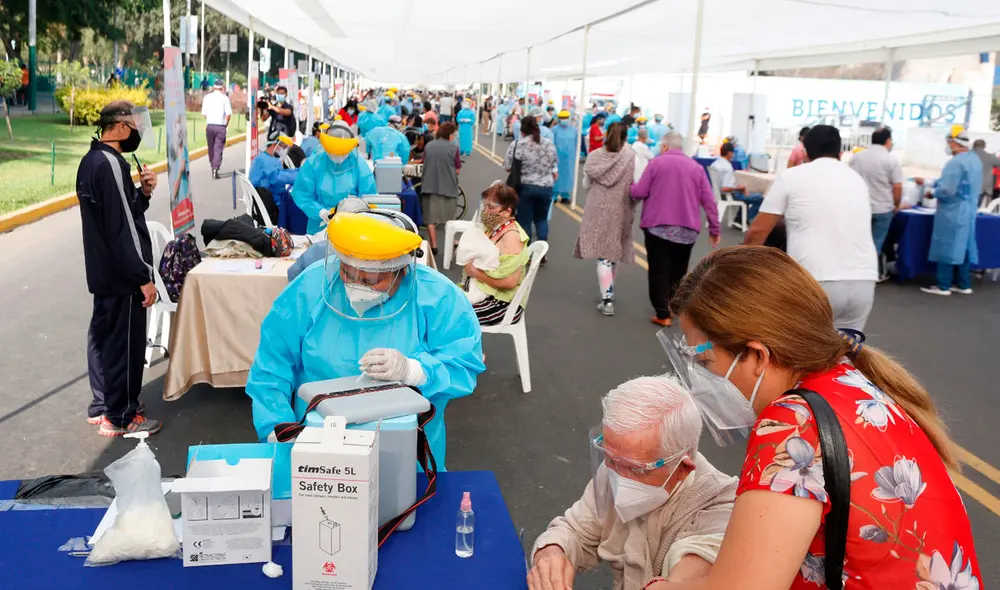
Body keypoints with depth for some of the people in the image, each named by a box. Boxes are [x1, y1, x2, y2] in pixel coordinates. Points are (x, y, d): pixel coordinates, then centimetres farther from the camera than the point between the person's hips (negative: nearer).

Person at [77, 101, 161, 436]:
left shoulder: (91, 160, 10)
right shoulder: (111, 164, -21)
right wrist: (144, 277, -20)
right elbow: (122, 228, -24)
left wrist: (143, 192, -1)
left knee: (103, 336, 18)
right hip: (122, 275, -10)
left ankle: (102, 406, 31)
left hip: (103, 271, 10)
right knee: (126, 343, 1)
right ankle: (121, 417, 12)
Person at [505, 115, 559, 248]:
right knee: (541, 219, 19)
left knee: (524, 221, 7)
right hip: (546, 187, 3)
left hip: (525, 186, -3)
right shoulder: (549, 144, 3)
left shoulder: (517, 145, -9)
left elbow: (507, 167, -6)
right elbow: (554, 167, 10)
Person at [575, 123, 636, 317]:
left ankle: (607, 300, -7)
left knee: (603, 255, 1)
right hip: (620, 211, 0)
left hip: (597, 210, 0)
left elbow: (586, 184, 7)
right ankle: (609, 292, 33)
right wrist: (632, 206, 7)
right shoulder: (632, 157, -11)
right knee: (614, 252, 17)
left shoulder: (594, 156, -4)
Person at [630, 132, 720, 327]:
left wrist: (629, 188, 18)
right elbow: (709, 201, 5)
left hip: (658, 227, -3)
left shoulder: (656, 162, -2)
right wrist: (714, 228, 11)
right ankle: (674, 307, 28)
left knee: (659, 271, 1)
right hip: (687, 229, 3)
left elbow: (640, 192, -4)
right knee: (678, 272, 19)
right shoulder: (696, 167, 8)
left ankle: (663, 314, -2)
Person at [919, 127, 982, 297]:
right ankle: (963, 285, 20)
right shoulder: (976, 159, 11)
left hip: (952, 213, -9)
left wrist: (933, 192, -3)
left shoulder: (956, 162, -21)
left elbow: (946, 190, -25)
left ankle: (943, 286, 4)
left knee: (947, 248, -1)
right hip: (969, 211, 9)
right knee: (964, 247, 14)